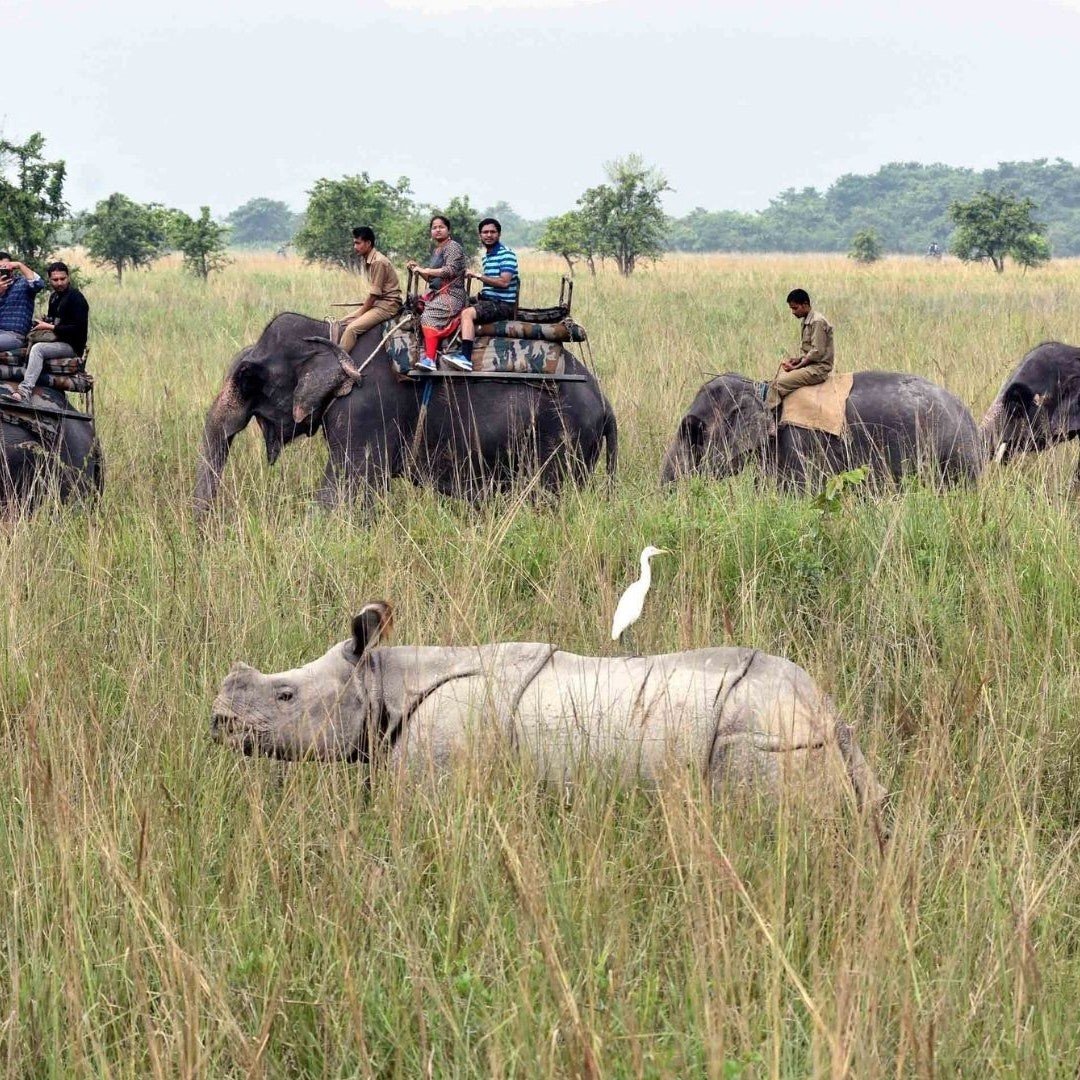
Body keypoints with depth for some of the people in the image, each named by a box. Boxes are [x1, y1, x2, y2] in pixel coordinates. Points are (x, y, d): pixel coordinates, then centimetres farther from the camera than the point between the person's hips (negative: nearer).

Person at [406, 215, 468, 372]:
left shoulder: (452, 246, -3)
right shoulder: (437, 250, 24)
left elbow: (451, 270, -18)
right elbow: (432, 279, 27)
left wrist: (425, 270, -15)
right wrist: (418, 268, 11)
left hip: (451, 295, -10)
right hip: (439, 294, 10)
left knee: (429, 318, -30)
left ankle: (429, 359, -40)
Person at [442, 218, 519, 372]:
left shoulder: (506, 254, -10)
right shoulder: (486, 256, 19)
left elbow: (504, 282, -21)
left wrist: (478, 276, -20)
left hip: (503, 304, -10)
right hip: (489, 300, 10)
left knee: (467, 313, -28)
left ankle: (466, 358, -39)